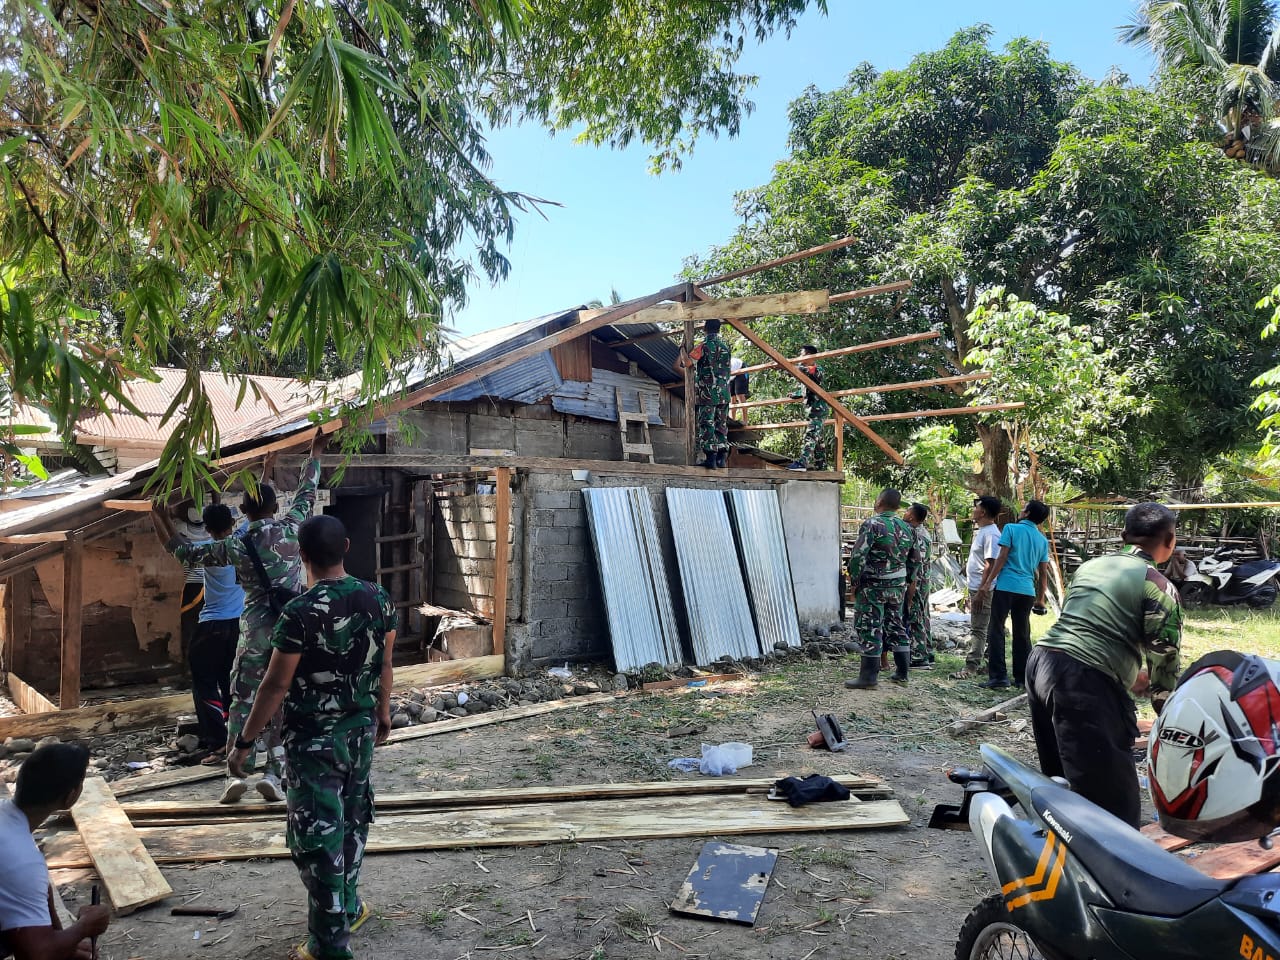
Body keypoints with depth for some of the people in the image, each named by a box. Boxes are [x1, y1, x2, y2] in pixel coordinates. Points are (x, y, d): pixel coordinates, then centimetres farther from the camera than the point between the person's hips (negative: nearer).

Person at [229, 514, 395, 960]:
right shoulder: (379, 598, -5)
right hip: (361, 728, 6)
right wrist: (383, 712, 21)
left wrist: (244, 742, -6)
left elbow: (276, 685, -17)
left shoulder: (300, 612, -22)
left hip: (314, 738, -6)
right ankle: (347, 907, 41)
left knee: (317, 835, 6)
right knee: (351, 820, 22)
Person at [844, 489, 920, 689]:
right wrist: (906, 580, 22)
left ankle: (869, 677, 1)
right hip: (898, 587, 7)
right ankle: (902, 672, 24)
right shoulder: (906, 528, 8)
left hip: (873, 586, -7)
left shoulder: (872, 524, -14)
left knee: (870, 629, -2)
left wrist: (854, 582, -10)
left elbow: (858, 556, -20)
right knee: (895, 626, 17)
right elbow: (915, 560, 15)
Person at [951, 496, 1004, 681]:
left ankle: (971, 668, -4)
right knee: (975, 629, 15)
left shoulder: (991, 534, -18)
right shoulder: (982, 531, 14)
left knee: (978, 630, -6)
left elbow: (990, 565, -22)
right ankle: (976, 663, 22)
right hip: (975, 588, 10)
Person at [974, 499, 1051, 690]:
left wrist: (987, 583, -7)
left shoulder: (1011, 529, -1)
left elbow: (1002, 558, -8)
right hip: (1027, 591, 5)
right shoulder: (1042, 540, 14)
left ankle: (998, 677, -8)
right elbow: (1043, 572, 14)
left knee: (996, 631, -2)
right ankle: (1022, 678, 15)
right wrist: (1041, 599, 20)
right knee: (1022, 635, 12)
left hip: (1006, 587, -5)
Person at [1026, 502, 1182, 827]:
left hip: (1041, 660, 8)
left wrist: (1129, 675, 33)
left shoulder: (1089, 566, 20)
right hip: (1087, 680, -8)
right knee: (1113, 799, -1)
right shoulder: (1158, 586, -1)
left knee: (1061, 780, 24)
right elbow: (1164, 658, -2)